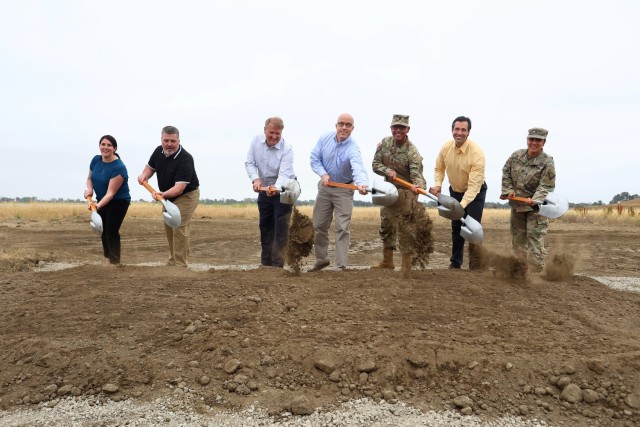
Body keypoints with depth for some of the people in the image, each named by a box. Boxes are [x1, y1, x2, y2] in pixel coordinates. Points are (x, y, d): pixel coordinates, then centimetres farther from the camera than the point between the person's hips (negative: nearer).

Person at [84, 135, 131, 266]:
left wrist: (98, 206, -40)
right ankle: (107, 259, 21)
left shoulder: (118, 167, -26)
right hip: (102, 200, 7)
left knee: (112, 231, -10)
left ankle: (115, 262, -3)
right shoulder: (96, 160, -6)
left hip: (119, 202, -7)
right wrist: (89, 189, -10)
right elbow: (90, 178, 11)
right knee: (103, 230, 10)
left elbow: (111, 193, -27)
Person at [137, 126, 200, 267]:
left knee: (179, 228, -16)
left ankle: (180, 265, -10)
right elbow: (151, 166, 13)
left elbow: (179, 188, -36)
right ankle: (172, 261, 28)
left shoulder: (185, 159, -30)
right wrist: (144, 175, -10)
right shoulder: (158, 151, -7)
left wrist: (163, 194, -53)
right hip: (167, 195, 8)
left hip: (186, 195, -8)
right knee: (168, 228, 14)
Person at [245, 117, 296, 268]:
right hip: (264, 189, 5)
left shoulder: (287, 149, -23)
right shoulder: (256, 141, -9)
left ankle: (277, 265, -6)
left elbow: (284, 174, -33)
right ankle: (265, 263, 25)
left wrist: (276, 188, -53)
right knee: (265, 226, 13)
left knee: (281, 228, -10)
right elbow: (249, 163, -7)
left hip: (283, 189, -5)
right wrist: (255, 179, -26)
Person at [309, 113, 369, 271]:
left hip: (344, 190, -4)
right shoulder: (325, 138, -9)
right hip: (325, 187, 4)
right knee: (319, 226, 10)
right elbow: (314, 159, -4)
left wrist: (361, 183, -63)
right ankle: (321, 260, 28)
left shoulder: (353, 149, -24)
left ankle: (341, 266, 0)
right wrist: (323, 174, -22)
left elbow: (358, 167, -43)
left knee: (342, 228, -7)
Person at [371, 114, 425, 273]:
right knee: (386, 227, 17)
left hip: (406, 192, -7)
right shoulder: (384, 143, -3)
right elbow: (375, 164, -1)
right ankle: (387, 261, 34)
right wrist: (387, 171, -21)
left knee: (405, 230, -4)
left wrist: (418, 186, -51)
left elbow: (417, 174, -29)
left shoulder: (412, 152, -20)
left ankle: (406, 267, 6)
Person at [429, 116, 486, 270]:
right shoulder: (445, 147, -16)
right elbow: (439, 169, 3)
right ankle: (455, 263, 28)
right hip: (455, 191, 5)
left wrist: (462, 205, -45)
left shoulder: (477, 152, -31)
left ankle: (476, 267, -1)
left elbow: (474, 185, -35)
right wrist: (437, 185, -16)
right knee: (456, 228, 14)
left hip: (475, 192, -5)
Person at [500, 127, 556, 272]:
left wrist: (535, 200, -33)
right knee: (517, 237, 15)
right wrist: (508, 190, -2)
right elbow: (506, 173, 10)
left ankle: (537, 270, -1)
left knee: (535, 238, -9)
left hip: (536, 206, -5)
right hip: (516, 204, 5)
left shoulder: (547, 162, -15)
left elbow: (546, 187, -17)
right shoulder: (516, 155, -2)